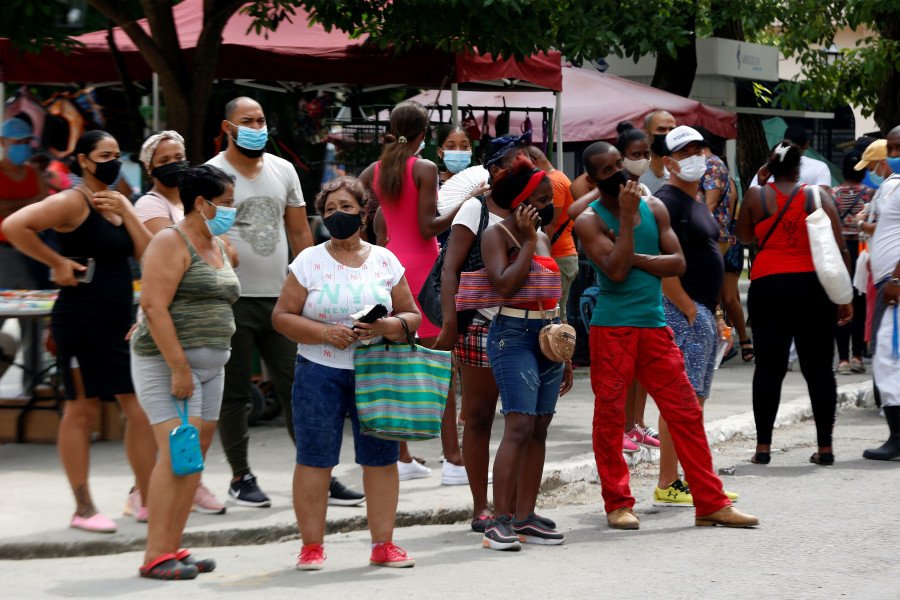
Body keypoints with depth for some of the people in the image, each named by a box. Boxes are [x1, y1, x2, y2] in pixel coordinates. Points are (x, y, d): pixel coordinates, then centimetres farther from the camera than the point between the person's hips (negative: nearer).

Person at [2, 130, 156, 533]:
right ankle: (83, 509, 5)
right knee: (82, 410, -1)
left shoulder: (118, 203, 15)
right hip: (81, 321, -8)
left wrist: (125, 211, -4)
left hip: (120, 321, 8)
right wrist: (57, 262, -15)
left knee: (140, 408, 5)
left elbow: (148, 254, 6)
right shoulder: (73, 202, -9)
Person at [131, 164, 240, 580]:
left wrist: (215, 363, 17)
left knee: (197, 455, 4)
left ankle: (172, 549, 7)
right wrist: (179, 368, -22)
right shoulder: (171, 243, -10)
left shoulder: (218, 246, 17)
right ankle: (155, 557, -17)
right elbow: (154, 307, -18)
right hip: (167, 360, -9)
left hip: (209, 365, 9)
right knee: (176, 453, -16)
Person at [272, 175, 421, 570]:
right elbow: (282, 316, 0)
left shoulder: (385, 261, 9)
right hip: (320, 371, -1)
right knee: (314, 459, -3)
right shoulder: (309, 262, 3)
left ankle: (383, 544, 9)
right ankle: (311, 546, 5)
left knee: (381, 457, 0)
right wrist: (326, 333, -13)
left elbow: (412, 315, 11)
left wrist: (388, 327, -11)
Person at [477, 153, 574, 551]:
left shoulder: (543, 239, 18)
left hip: (549, 337, 8)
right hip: (513, 335, -8)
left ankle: (524, 517, 7)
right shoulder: (496, 235, -4)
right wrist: (528, 241, -12)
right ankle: (499, 521, -15)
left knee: (539, 430, 4)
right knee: (519, 427, -16)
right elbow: (506, 284, -20)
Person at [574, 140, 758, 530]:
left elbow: (678, 264, 2)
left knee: (686, 412, 2)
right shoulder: (590, 220, -4)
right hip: (612, 328, -4)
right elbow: (615, 270, -18)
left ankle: (710, 502, 6)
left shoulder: (653, 208, 10)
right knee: (609, 417, -1)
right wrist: (626, 216, -15)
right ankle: (618, 504, 12)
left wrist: (635, 258, -10)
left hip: (654, 326, 4)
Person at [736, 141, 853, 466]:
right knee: (819, 367, 5)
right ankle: (825, 447, 6)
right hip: (813, 285, 0)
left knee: (769, 366, 5)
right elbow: (838, 248, -4)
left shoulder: (756, 196, 1)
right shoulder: (818, 195, 0)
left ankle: (763, 446, 3)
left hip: (768, 285, 0)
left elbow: (744, 236, 18)